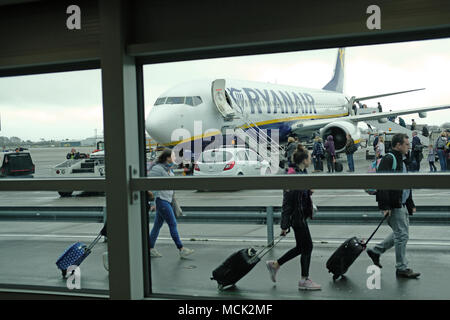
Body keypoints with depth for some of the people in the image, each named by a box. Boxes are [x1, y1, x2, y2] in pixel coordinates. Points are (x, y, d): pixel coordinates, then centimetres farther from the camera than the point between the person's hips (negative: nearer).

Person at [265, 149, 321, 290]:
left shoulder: (302, 174, 9)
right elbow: (287, 202, -22)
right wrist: (284, 225, -21)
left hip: (300, 216, 10)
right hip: (297, 217, -10)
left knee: (302, 247, 16)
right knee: (307, 247, 1)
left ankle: (275, 264, 27)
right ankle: (304, 280, 14)